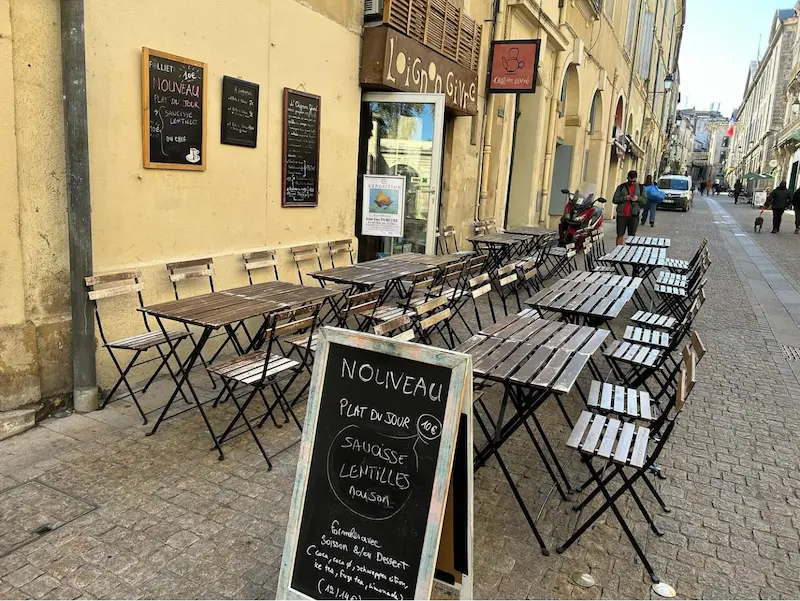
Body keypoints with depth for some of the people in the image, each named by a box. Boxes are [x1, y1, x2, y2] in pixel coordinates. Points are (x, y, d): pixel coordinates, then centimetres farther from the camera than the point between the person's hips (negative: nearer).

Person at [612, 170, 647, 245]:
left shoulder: (640, 187, 10)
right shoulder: (621, 187, 5)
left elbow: (645, 201, 9)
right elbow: (614, 200, 1)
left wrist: (638, 198, -12)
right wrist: (624, 198, -15)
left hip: (634, 215, 1)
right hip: (621, 214, -1)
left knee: (632, 236, 4)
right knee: (620, 235, 0)